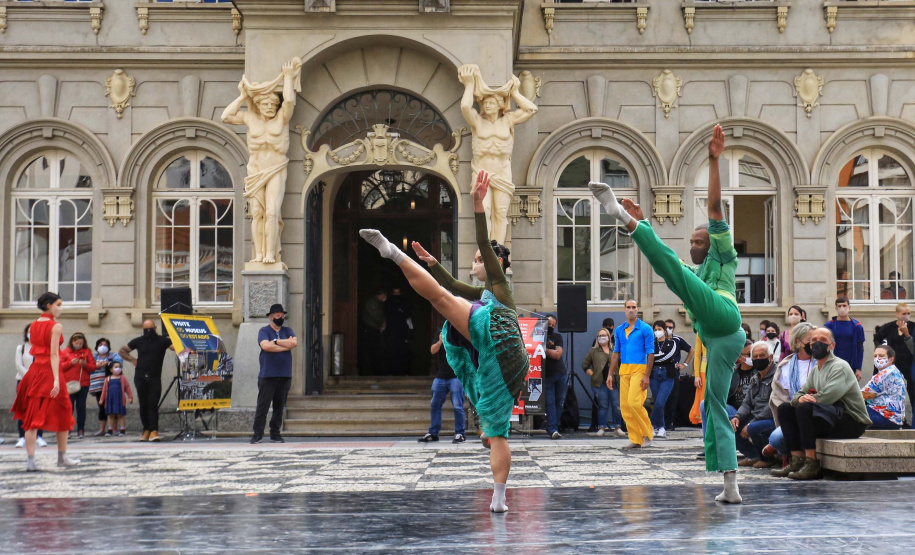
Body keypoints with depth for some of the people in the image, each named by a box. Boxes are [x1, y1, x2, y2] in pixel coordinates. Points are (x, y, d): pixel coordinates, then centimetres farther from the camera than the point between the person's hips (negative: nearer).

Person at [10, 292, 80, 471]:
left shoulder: (33, 326, 10)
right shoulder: (56, 327, -9)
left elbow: (34, 350, 15)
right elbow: (54, 355, -18)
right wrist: (56, 379, -21)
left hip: (34, 370, 6)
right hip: (50, 371, -6)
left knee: (32, 417, 4)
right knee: (62, 415, 9)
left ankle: (31, 461, -4)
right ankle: (62, 458, 17)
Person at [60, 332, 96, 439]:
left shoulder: (87, 352, 10)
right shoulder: (65, 352, 7)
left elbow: (93, 367, 6)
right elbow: (59, 367, 1)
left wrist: (85, 364, -13)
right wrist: (71, 363, -12)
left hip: (83, 384, 1)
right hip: (69, 384, -1)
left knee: (81, 407, 2)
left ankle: (81, 430, 7)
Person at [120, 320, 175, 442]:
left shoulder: (162, 340, 4)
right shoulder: (138, 341, 11)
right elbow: (122, 351, 22)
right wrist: (132, 360, 7)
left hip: (155, 377, -2)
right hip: (140, 377, 2)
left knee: (153, 404, -10)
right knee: (143, 404, 4)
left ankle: (154, 431, -15)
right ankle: (146, 430, 11)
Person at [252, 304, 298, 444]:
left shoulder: (287, 331, 14)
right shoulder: (264, 331, 2)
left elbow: (295, 343, -4)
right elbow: (265, 346, -16)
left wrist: (276, 341, -7)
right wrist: (286, 345, -7)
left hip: (285, 375, 4)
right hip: (267, 375, -4)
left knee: (280, 406, 6)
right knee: (263, 405, -5)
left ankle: (275, 434, 14)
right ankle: (257, 434, -1)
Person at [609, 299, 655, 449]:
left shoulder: (645, 329, -2)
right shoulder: (619, 330, 14)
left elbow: (650, 354, -4)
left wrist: (647, 376, -11)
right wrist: (610, 374, 12)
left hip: (639, 369, -6)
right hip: (624, 370, 6)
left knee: (634, 402, -17)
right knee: (624, 406, 1)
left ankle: (648, 432, 3)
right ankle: (635, 439, 7)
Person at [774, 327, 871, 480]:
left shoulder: (839, 367, -10)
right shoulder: (815, 370, 19)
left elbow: (826, 397, -23)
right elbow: (800, 394, 13)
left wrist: (806, 400, -6)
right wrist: (800, 398, -13)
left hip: (852, 422, -9)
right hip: (831, 420, 9)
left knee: (805, 408, -31)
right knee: (784, 409, 3)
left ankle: (811, 463, -30)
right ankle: (797, 460, -8)